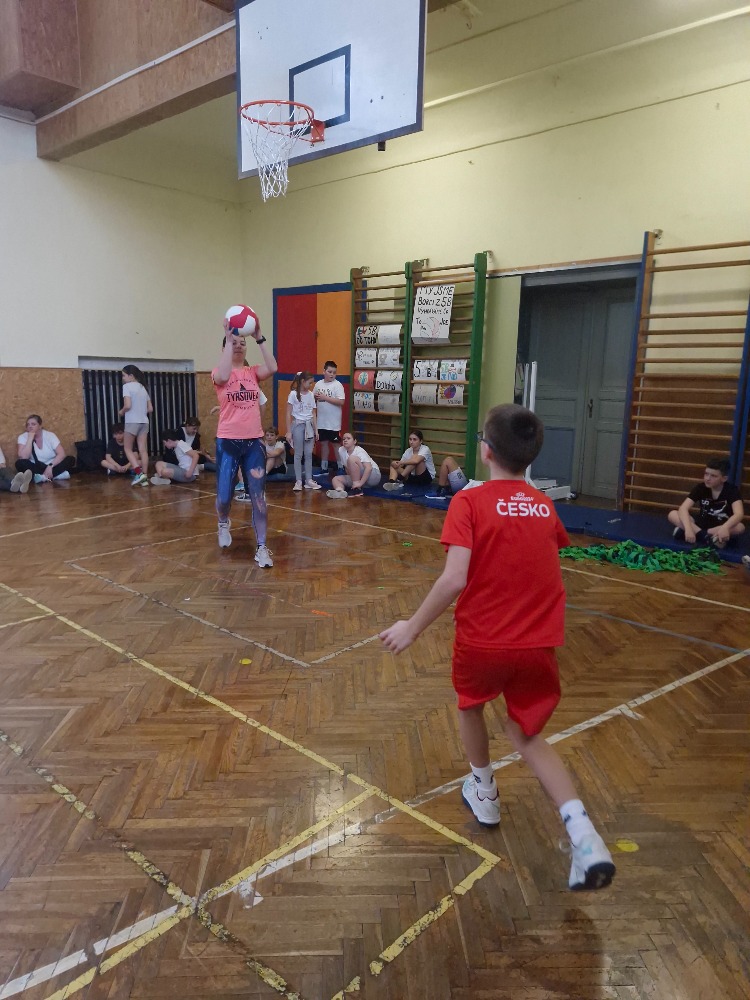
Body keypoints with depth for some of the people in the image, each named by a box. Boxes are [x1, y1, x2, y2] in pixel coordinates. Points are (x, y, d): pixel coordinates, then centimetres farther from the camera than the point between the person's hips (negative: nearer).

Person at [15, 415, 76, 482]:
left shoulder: (50, 435, -2)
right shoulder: (23, 437, -2)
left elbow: (62, 454, -13)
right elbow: (23, 457, -17)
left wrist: (50, 466, -28)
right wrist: (30, 439, -18)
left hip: (51, 467, 0)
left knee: (70, 460, -21)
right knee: (20, 463, -30)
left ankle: (44, 476, -34)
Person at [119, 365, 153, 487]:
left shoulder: (127, 386, -6)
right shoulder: (143, 388, 14)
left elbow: (128, 405, -16)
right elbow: (150, 409, 12)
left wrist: (121, 412, 2)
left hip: (132, 421, -6)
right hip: (144, 422, 6)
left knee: (128, 449, 6)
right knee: (143, 450, 4)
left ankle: (139, 473, -10)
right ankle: (144, 477, 0)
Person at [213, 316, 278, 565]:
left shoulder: (253, 371, 7)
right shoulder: (219, 372, 0)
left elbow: (272, 368, -14)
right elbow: (223, 376, -25)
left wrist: (259, 337, -17)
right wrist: (228, 339, -22)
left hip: (254, 441, 2)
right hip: (228, 442, -2)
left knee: (258, 496, 0)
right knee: (224, 497, 3)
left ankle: (261, 547, 9)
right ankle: (223, 523, 38)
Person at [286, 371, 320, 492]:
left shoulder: (311, 395, 6)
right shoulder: (293, 394, -8)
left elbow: (314, 414, 10)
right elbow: (288, 414, -8)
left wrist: (316, 430, 8)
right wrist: (288, 431, -11)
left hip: (309, 425, 4)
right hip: (298, 425, -4)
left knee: (309, 454, 6)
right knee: (298, 454, 1)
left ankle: (309, 480, 12)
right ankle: (298, 481, 5)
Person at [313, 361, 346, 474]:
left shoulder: (337, 385, -10)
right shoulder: (319, 383, 5)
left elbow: (341, 401, -20)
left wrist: (325, 398, -19)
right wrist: (315, 397, -7)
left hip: (333, 422, -5)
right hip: (321, 421, 5)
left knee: (336, 444, 3)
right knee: (323, 443, 13)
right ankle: (324, 468, 23)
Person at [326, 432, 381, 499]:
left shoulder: (359, 451, -20)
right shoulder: (341, 450, -2)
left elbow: (369, 468, -33)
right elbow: (346, 467, 10)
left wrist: (360, 483, -38)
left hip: (374, 476, -7)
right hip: (358, 477, 7)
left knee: (352, 458, -26)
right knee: (335, 479, -4)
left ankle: (357, 489, -25)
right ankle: (340, 492, -40)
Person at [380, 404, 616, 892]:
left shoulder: (469, 502, -12)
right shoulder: (545, 505, 4)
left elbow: (454, 579, -22)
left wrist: (413, 627, -12)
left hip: (482, 640, -3)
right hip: (538, 645, 4)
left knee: (471, 705, 28)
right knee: (528, 736, 18)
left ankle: (484, 791, 45)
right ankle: (583, 833, 1)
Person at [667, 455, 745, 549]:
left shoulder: (732, 490, -15)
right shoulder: (700, 488, -9)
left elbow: (739, 514, -31)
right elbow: (683, 508, -22)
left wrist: (725, 528, -52)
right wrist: (688, 528, -41)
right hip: (702, 523, 2)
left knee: (740, 527, -35)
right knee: (672, 515, -20)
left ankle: (695, 533, -33)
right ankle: (706, 537, -34)